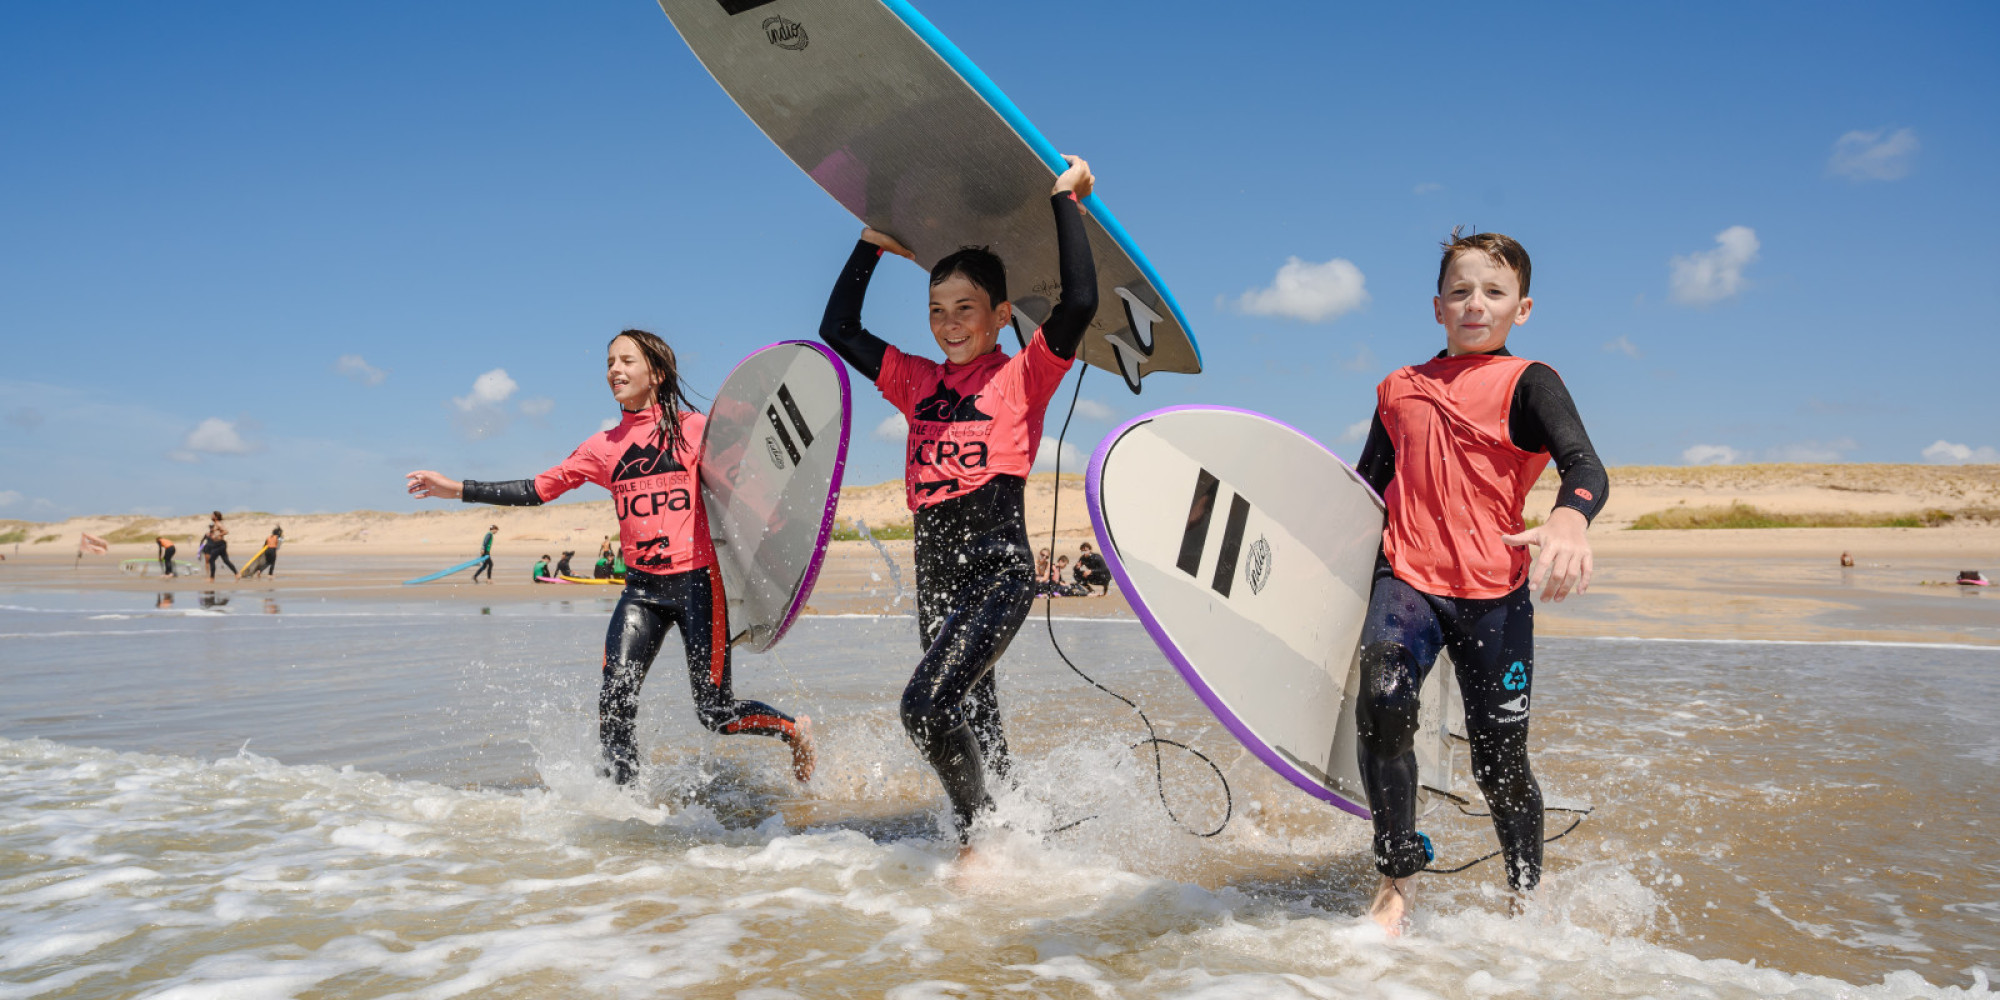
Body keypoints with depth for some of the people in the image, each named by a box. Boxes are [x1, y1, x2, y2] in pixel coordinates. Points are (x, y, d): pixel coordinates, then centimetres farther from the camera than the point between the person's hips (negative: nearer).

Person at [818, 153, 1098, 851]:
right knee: (972, 723, 12)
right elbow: (838, 328, 20)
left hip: (1001, 569, -6)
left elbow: (1080, 302, -16)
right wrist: (874, 245, 18)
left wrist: (1065, 199, -8)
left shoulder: (1022, 376, -1)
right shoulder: (918, 382, 13)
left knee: (927, 704, -19)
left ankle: (981, 835, -1)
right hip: (937, 574, 6)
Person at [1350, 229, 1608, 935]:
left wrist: (1568, 520, -36)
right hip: (1406, 578, 2)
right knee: (1381, 700, -25)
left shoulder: (1527, 382, 2)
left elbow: (1586, 467, -14)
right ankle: (1397, 879, -9)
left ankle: (1528, 896, 29)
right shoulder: (1399, 389, 14)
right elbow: (1367, 489, 24)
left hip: (1494, 591, -2)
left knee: (1500, 759, 2)